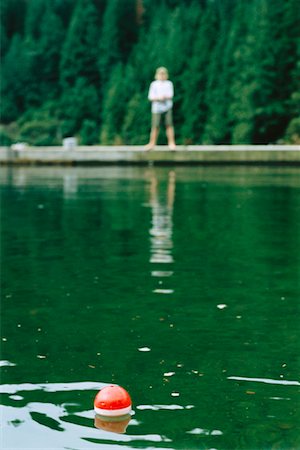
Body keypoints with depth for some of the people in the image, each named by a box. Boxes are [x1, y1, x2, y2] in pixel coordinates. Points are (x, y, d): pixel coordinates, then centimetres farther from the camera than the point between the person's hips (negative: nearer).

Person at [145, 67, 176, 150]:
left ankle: (171, 142, 5)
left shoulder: (169, 84, 8)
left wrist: (166, 97, -19)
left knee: (169, 124, -1)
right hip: (157, 107, -1)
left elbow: (171, 95, 2)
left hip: (167, 107, 1)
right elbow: (150, 97, 0)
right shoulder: (154, 84, 5)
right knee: (155, 126, -1)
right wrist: (158, 98, -17)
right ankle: (152, 143, 10)